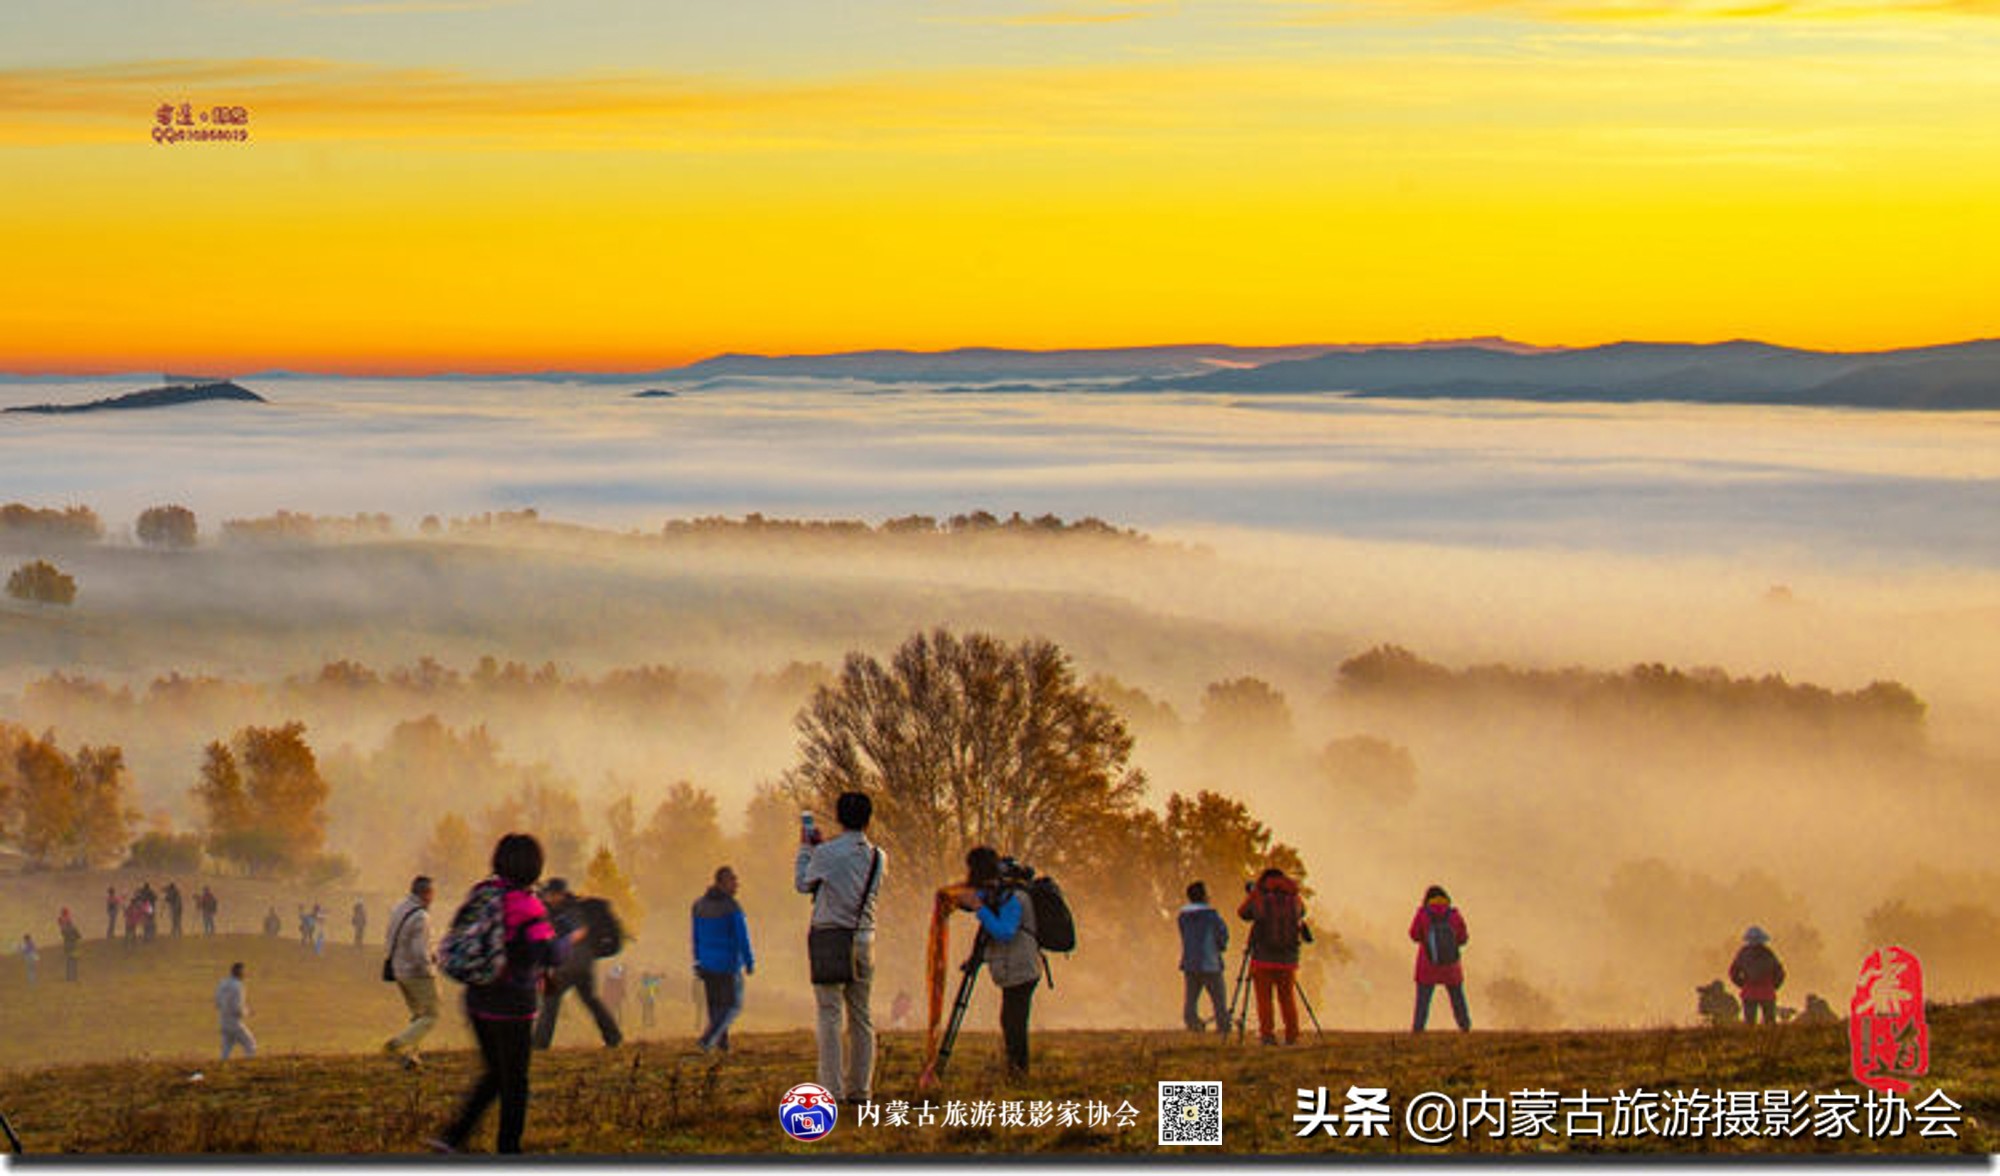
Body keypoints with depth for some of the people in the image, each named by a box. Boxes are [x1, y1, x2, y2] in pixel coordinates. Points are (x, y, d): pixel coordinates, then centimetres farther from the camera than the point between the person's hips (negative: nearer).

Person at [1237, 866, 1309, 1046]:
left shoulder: (1259, 900, -7)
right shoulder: (1295, 900, 1)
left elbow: (1242, 913, 9)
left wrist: (1252, 893, 20)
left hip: (1263, 958, -3)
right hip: (1288, 959, 3)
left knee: (1264, 999, 4)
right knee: (1287, 998, 11)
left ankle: (1267, 1034, -2)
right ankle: (1292, 1036, 9)